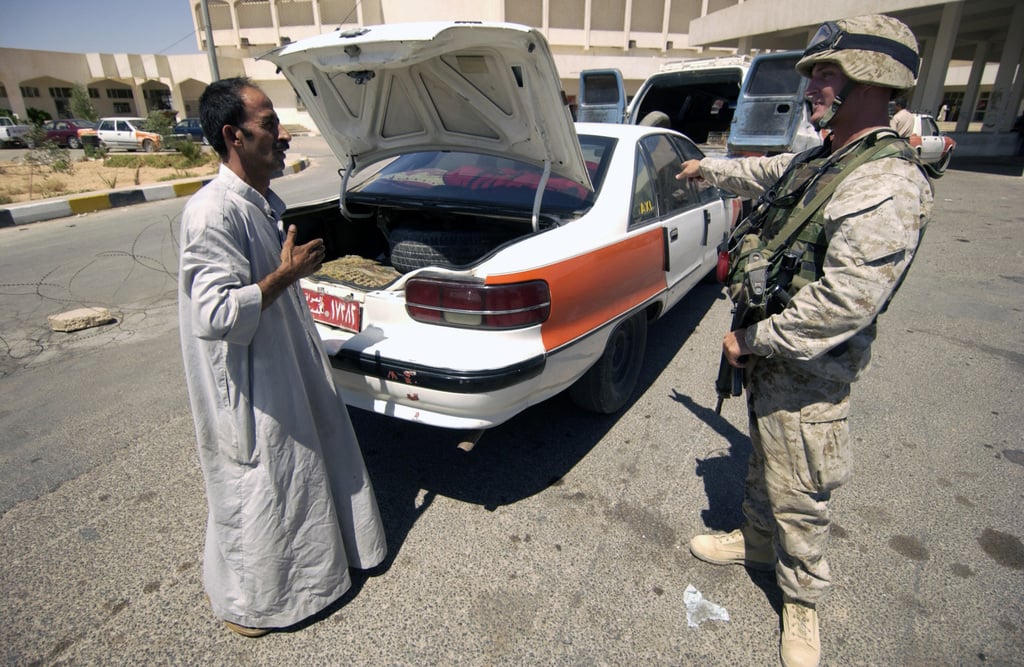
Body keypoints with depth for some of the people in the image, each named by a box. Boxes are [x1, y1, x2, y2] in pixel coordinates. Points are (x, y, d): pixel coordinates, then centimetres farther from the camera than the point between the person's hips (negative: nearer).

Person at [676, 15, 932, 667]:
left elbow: (841, 306, -30)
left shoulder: (887, 189, -25)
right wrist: (708, 168, 43)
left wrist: (753, 341, -20)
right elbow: (767, 173, 30)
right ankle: (757, 540, 49)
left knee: (799, 497, 7)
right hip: (771, 353, 9)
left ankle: (803, 600, 31)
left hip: (808, 375, -9)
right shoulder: (821, 159, 7)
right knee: (763, 461, 26)